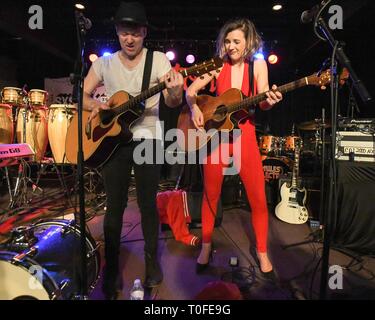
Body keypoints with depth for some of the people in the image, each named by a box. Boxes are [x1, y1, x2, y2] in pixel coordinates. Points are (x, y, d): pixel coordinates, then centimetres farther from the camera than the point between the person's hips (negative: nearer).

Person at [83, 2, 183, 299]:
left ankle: (152, 260, 23)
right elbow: (82, 94, 11)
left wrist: (176, 92, -31)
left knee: (148, 203, 3)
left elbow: (172, 102, -7)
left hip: (147, 138, -2)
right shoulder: (104, 63, 9)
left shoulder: (158, 59, 2)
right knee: (115, 205, 4)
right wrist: (93, 104, -11)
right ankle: (112, 267, 20)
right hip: (111, 139, 2)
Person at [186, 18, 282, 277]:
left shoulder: (258, 65, 4)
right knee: (211, 195, 8)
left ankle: (262, 252, 22)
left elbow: (262, 103, -4)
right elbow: (190, 91, 4)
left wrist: (270, 100, -26)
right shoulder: (218, 66, 3)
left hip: (245, 136, 0)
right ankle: (207, 246, 28)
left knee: (258, 198, 0)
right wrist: (195, 108, -15)